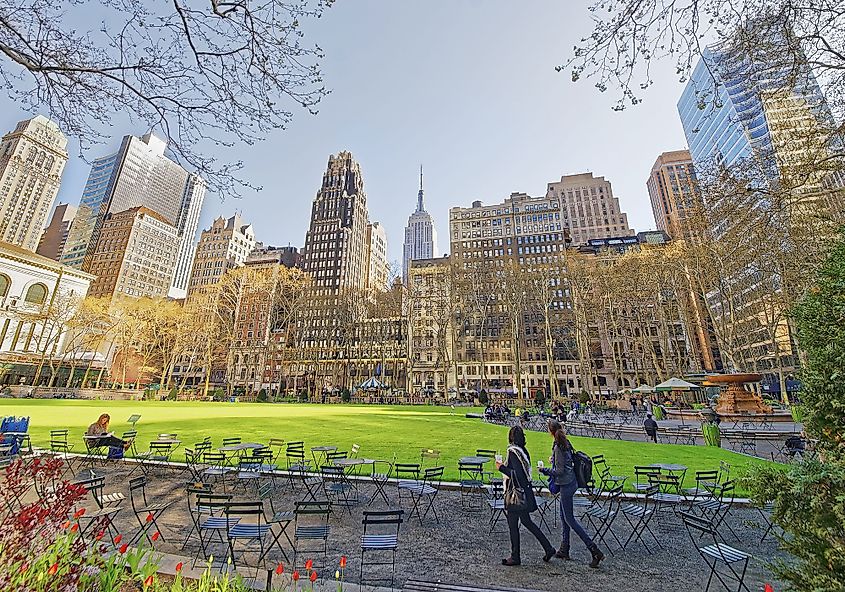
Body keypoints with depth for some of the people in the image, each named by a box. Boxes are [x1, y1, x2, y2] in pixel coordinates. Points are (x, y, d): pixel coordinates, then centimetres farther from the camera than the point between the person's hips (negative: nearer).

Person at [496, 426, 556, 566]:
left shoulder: (513, 452, -22)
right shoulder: (524, 451, 3)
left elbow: (516, 475, -26)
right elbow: (523, 471, 11)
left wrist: (501, 467, -18)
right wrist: (504, 466, 15)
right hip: (525, 491, 9)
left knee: (513, 525, 7)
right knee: (526, 521, 23)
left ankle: (515, 557, 20)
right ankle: (548, 548, 28)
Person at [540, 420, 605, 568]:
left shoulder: (558, 447, -24)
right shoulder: (566, 443, 3)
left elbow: (560, 470, -22)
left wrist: (545, 470, -10)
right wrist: (554, 460, 24)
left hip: (566, 485, -9)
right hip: (571, 482, 9)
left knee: (569, 519, 3)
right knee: (564, 516, 18)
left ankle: (595, 550, 5)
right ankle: (564, 550, 29)